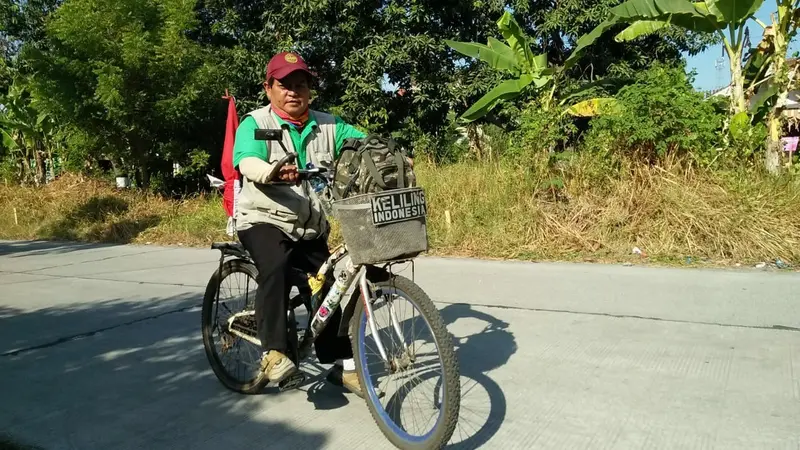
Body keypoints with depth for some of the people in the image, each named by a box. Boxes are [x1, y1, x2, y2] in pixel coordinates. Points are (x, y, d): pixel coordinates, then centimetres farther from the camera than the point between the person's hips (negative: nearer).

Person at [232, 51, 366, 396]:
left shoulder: (327, 125, 2)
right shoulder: (255, 124, -8)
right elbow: (248, 163, -26)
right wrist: (274, 172, -49)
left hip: (311, 228, 5)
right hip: (264, 220, -4)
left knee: (329, 286, 6)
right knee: (276, 267, -33)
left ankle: (343, 365, 22)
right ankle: (274, 353, -23)